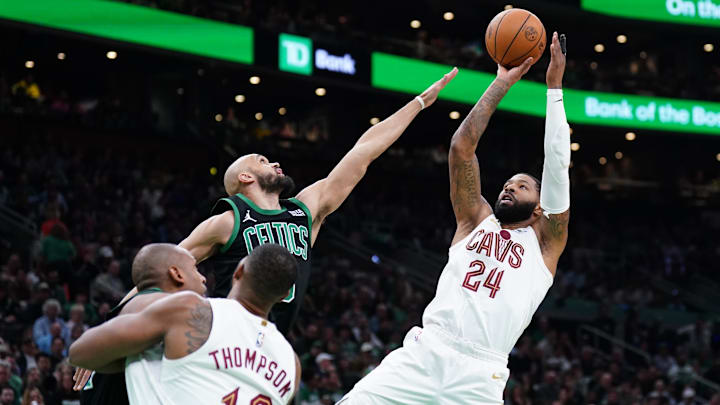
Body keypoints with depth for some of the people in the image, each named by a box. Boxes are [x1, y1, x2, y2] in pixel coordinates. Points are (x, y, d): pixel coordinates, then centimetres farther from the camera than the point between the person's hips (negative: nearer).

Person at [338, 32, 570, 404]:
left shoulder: (545, 242, 16)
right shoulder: (476, 220, 22)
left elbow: (558, 166, 7)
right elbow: (462, 146, 15)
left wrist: (554, 87, 6)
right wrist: (501, 84, 15)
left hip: (479, 375, -2)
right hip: (422, 353, 2)